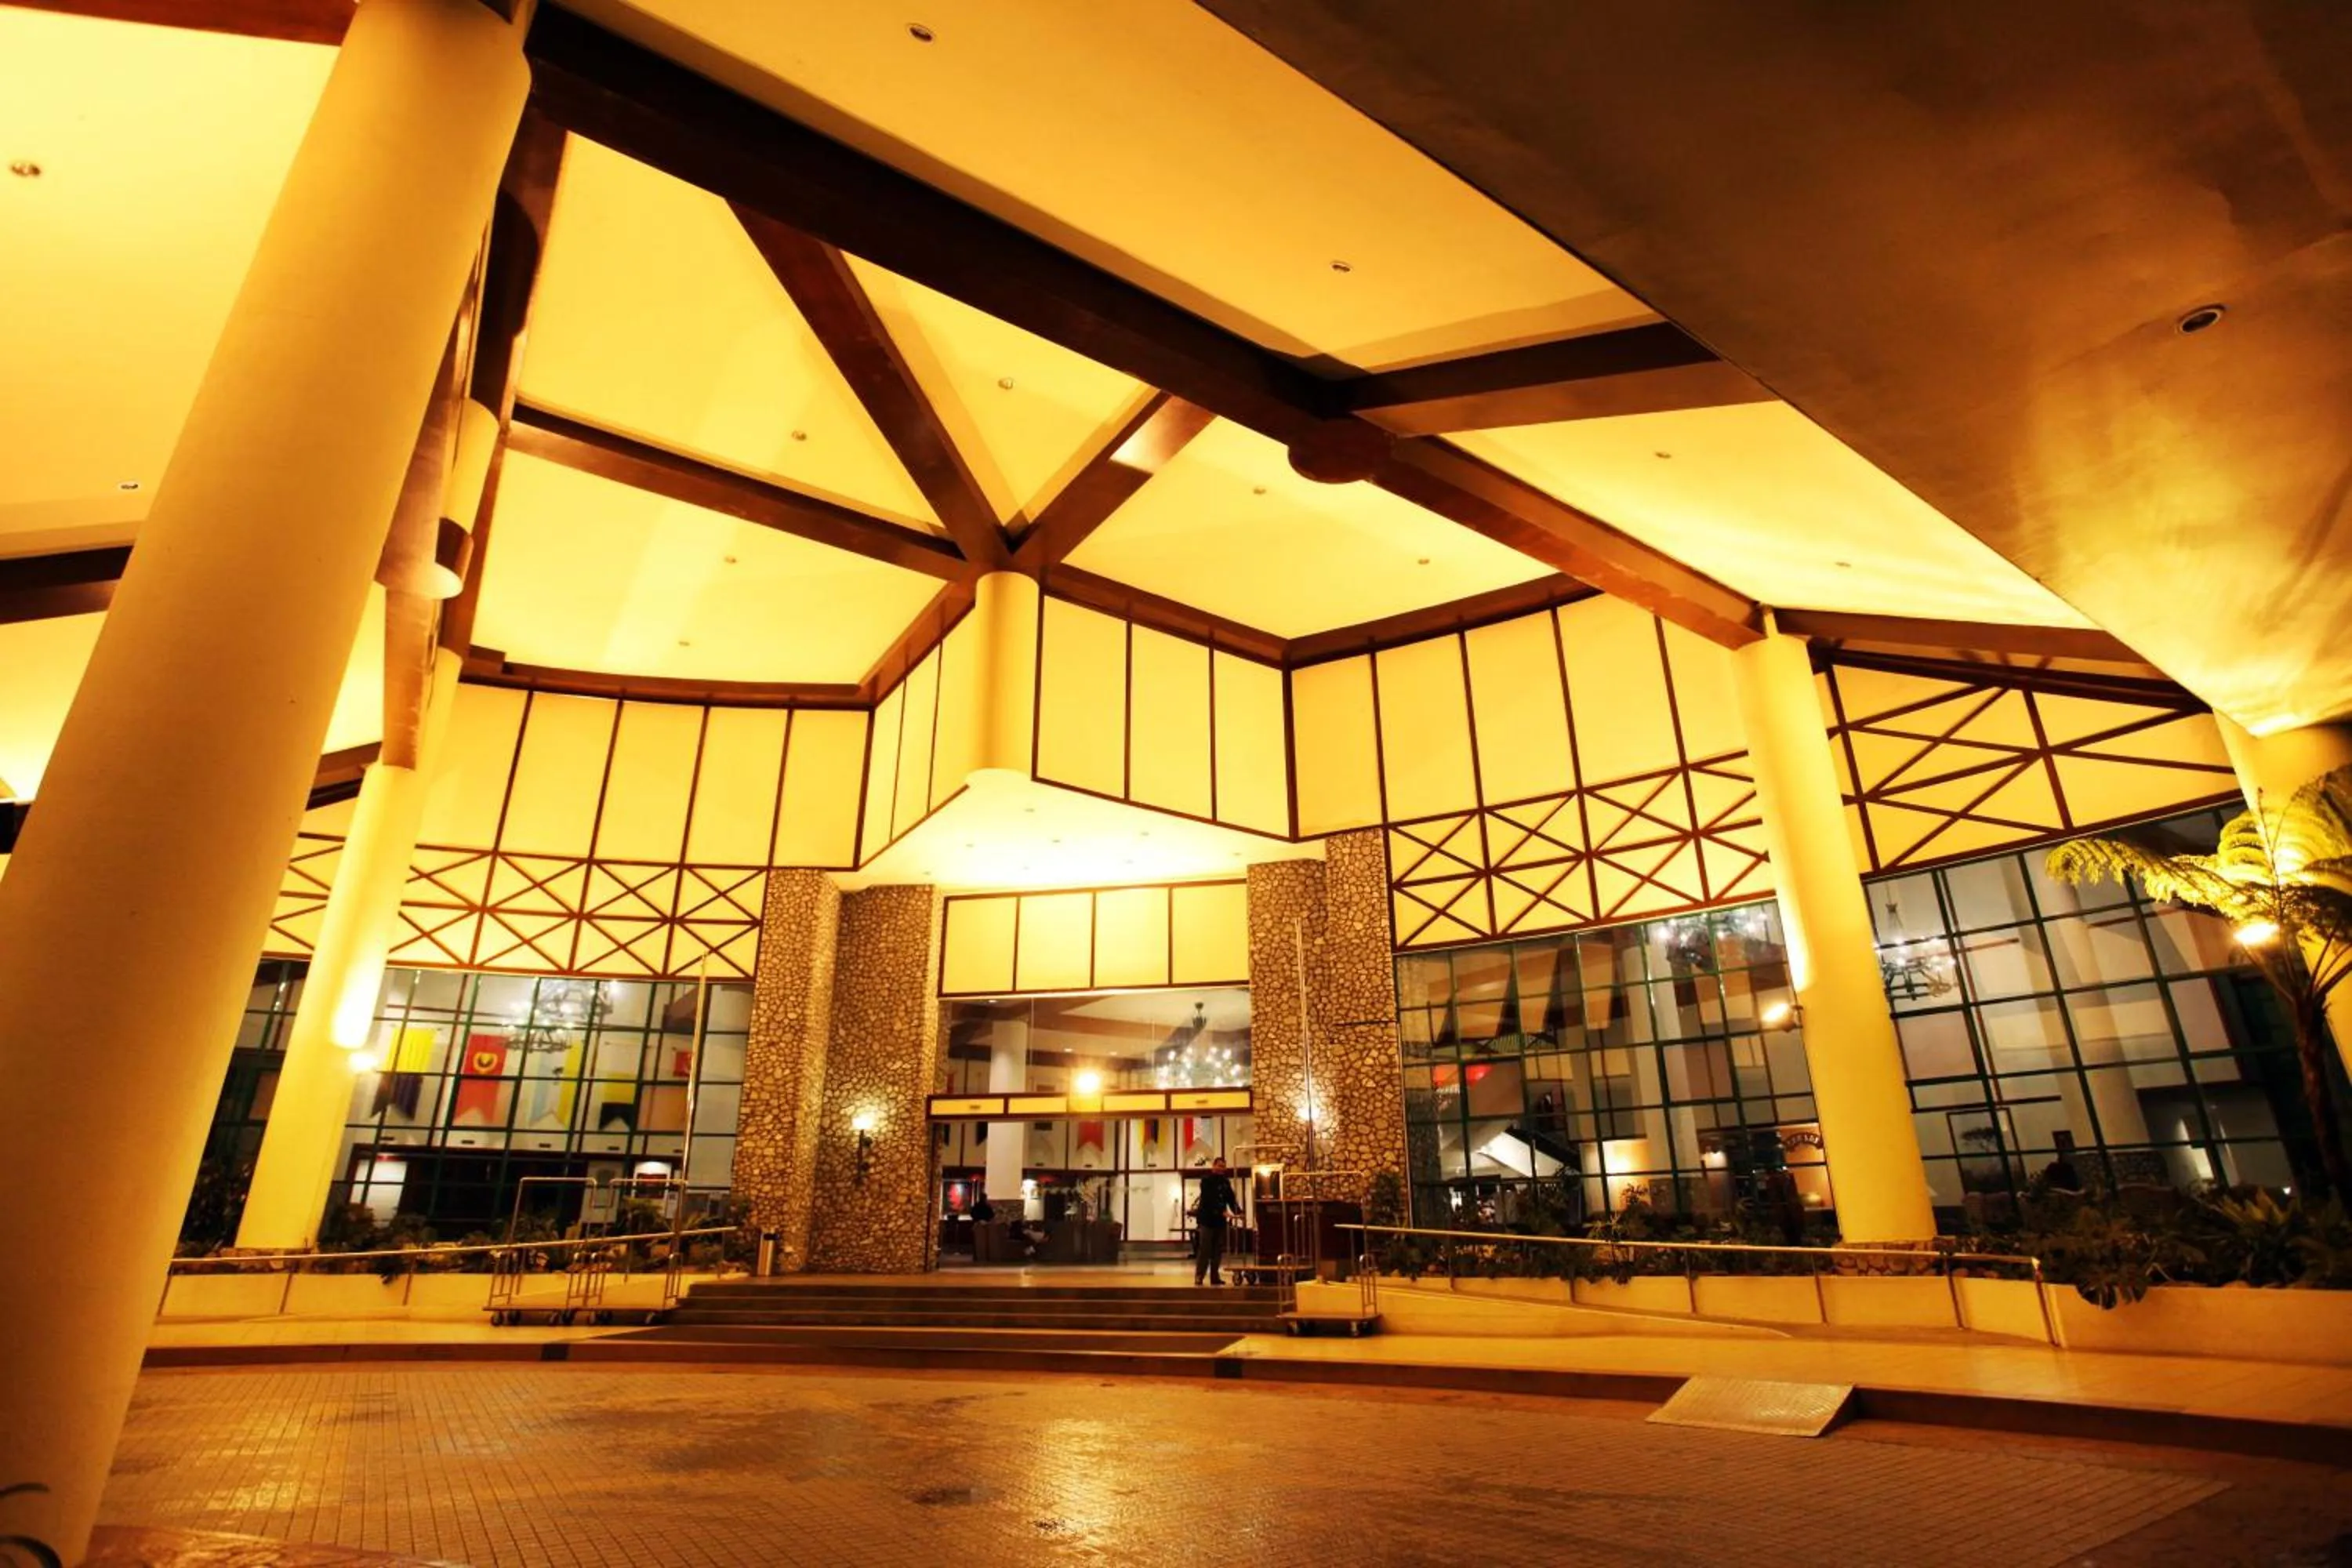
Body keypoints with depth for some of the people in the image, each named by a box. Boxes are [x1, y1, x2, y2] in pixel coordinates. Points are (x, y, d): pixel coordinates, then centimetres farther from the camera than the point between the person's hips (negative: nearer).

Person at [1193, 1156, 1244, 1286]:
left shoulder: (1225, 1181, 13)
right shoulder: (1206, 1180, -7)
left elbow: (1231, 1198, 7)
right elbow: (1209, 1199, -19)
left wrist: (1238, 1211, -10)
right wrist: (1221, 1211, -30)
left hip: (1219, 1220, 6)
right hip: (1207, 1219, -6)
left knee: (1218, 1251, 7)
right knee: (1204, 1250, -7)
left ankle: (1215, 1277, 12)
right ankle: (1198, 1276, -3)